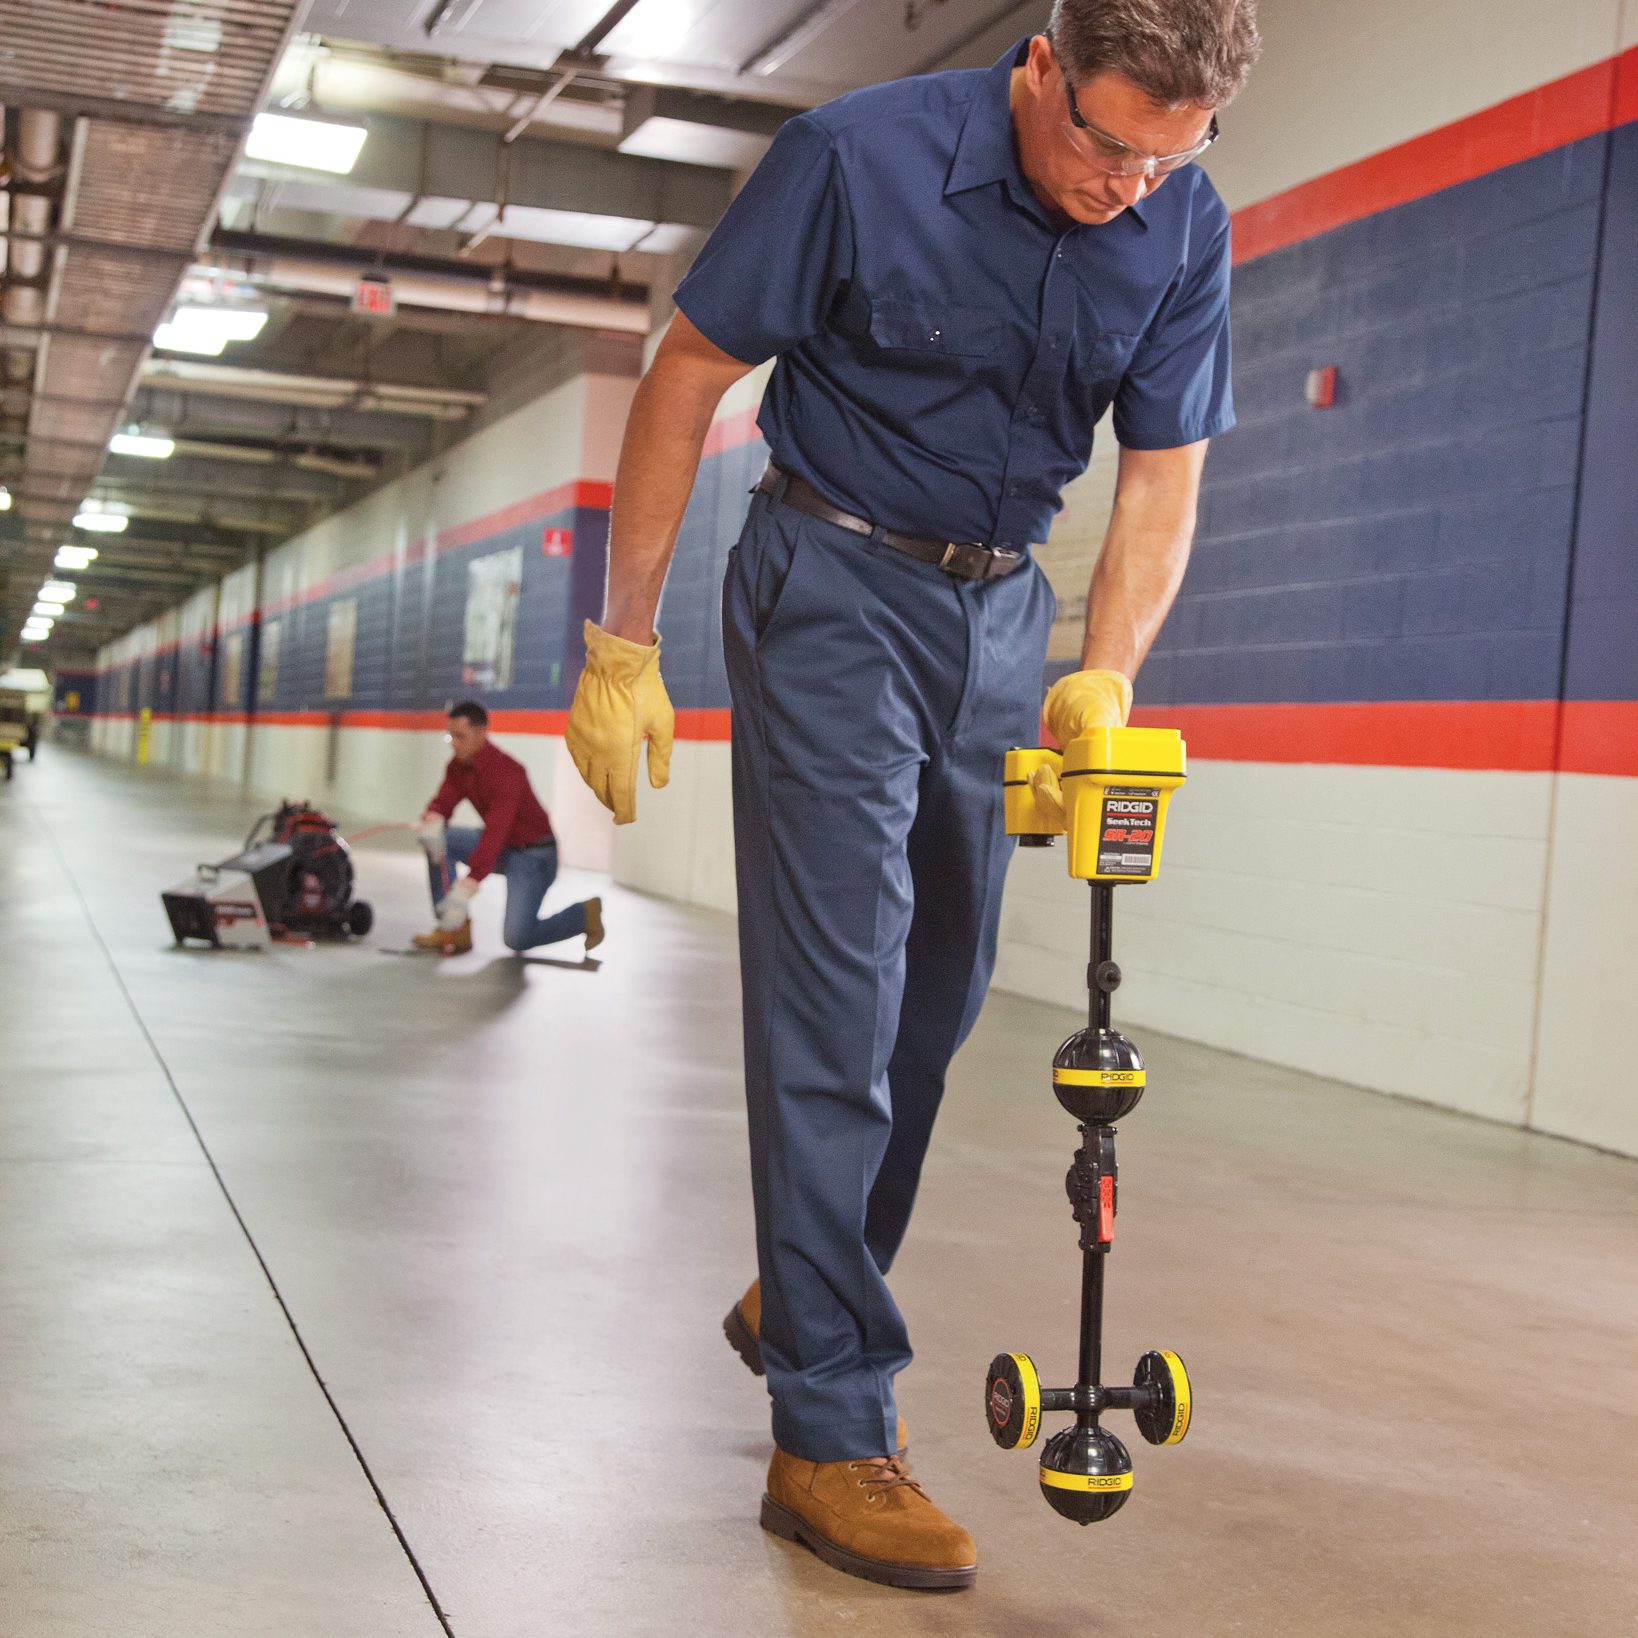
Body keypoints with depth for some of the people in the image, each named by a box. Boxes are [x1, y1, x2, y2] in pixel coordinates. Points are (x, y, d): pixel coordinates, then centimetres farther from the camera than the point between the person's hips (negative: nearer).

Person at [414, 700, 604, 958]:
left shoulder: (505, 771, -30)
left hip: (534, 854, -8)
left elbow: (495, 835, -38)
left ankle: (586, 914, 9)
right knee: (438, 839, -10)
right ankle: (454, 929, -6)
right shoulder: (459, 765, -3)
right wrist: (431, 823, -32)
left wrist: (464, 891, -45)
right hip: (502, 848, 8)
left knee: (517, 939, -17)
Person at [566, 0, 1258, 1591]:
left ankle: (801, 1295, 34)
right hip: (833, 581, -5)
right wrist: (621, 642, -13)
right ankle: (831, 1434, -6)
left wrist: (1102, 677, -20)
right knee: (835, 999, -11)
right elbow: (686, 377, -12)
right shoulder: (859, 156, -18)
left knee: (937, 993, 12)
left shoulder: (1183, 228, -6)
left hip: (1000, 604, 6)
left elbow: (1161, 478, -2)